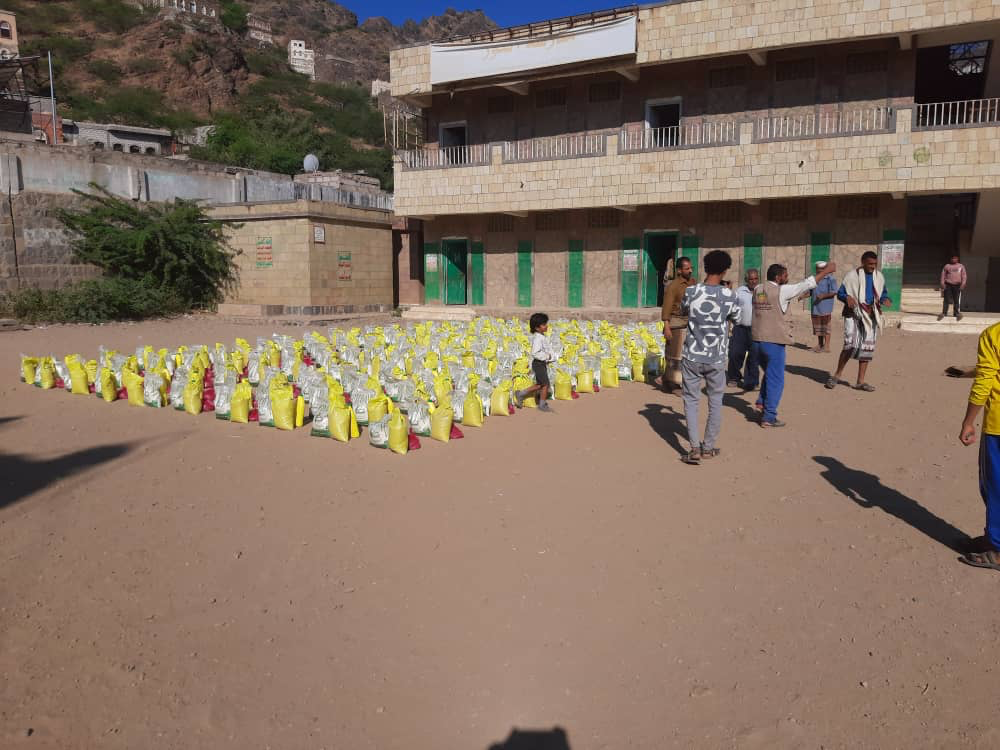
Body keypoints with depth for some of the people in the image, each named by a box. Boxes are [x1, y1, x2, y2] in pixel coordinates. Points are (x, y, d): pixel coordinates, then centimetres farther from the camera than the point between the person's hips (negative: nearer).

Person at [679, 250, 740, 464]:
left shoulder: (691, 291, -8)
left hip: (692, 356, 0)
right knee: (716, 402, 14)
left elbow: (682, 311, 12)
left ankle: (695, 448, -3)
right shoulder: (728, 295, -8)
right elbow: (736, 317, 12)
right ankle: (708, 447, 22)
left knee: (691, 400, 8)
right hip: (717, 358, 0)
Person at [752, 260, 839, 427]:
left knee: (769, 373, 26)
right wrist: (826, 271, 7)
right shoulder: (781, 291, -12)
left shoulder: (757, 289, 8)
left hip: (757, 340, 7)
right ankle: (768, 417, 6)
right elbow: (805, 284, -5)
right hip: (774, 342, -7)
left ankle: (761, 403, 16)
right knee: (775, 379, 3)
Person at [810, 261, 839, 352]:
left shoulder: (830, 279, -4)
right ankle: (820, 345, 17)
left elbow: (834, 292, -10)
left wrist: (823, 296, -22)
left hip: (826, 308, -7)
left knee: (825, 327, -6)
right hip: (816, 307, 7)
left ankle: (826, 346, -4)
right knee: (818, 327, 10)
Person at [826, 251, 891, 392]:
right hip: (854, 313, -5)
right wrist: (847, 297, -25)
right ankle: (837, 375, -1)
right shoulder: (852, 275, -7)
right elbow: (840, 293, -3)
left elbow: (883, 293, 18)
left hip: (871, 316, 5)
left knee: (867, 348, 6)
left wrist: (885, 299, -5)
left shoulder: (879, 277, 8)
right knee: (851, 345, -18)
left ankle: (861, 382, 14)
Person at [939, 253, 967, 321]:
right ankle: (943, 313, -2)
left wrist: (963, 284, -4)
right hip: (948, 285, 0)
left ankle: (957, 313, 4)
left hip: (957, 285, 0)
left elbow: (964, 276, 9)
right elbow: (943, 275, 10)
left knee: (957, 300, -1)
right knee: (946, 300, -4)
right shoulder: (947, 266, 12)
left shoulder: (961, 266, 13)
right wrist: (942, 283, -2)